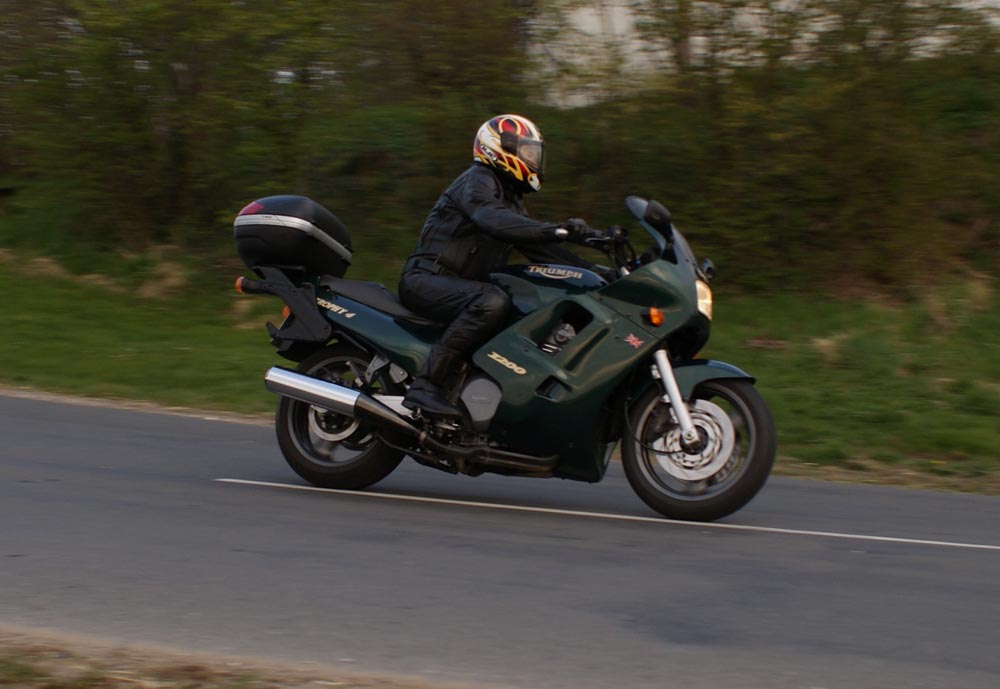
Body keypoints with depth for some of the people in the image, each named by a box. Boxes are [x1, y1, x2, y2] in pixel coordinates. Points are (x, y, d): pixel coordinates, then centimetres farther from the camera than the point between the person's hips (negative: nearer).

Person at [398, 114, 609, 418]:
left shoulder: (511, 200, 22)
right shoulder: (477, 180, -8)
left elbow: (537, 247, 18)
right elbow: (493, 219, -30)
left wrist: (591, 269, 4)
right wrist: (556, 230, -42)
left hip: (460, 284, 10)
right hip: (426, 279, -10)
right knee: (493, 302, -37)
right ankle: (425, 386, -39)